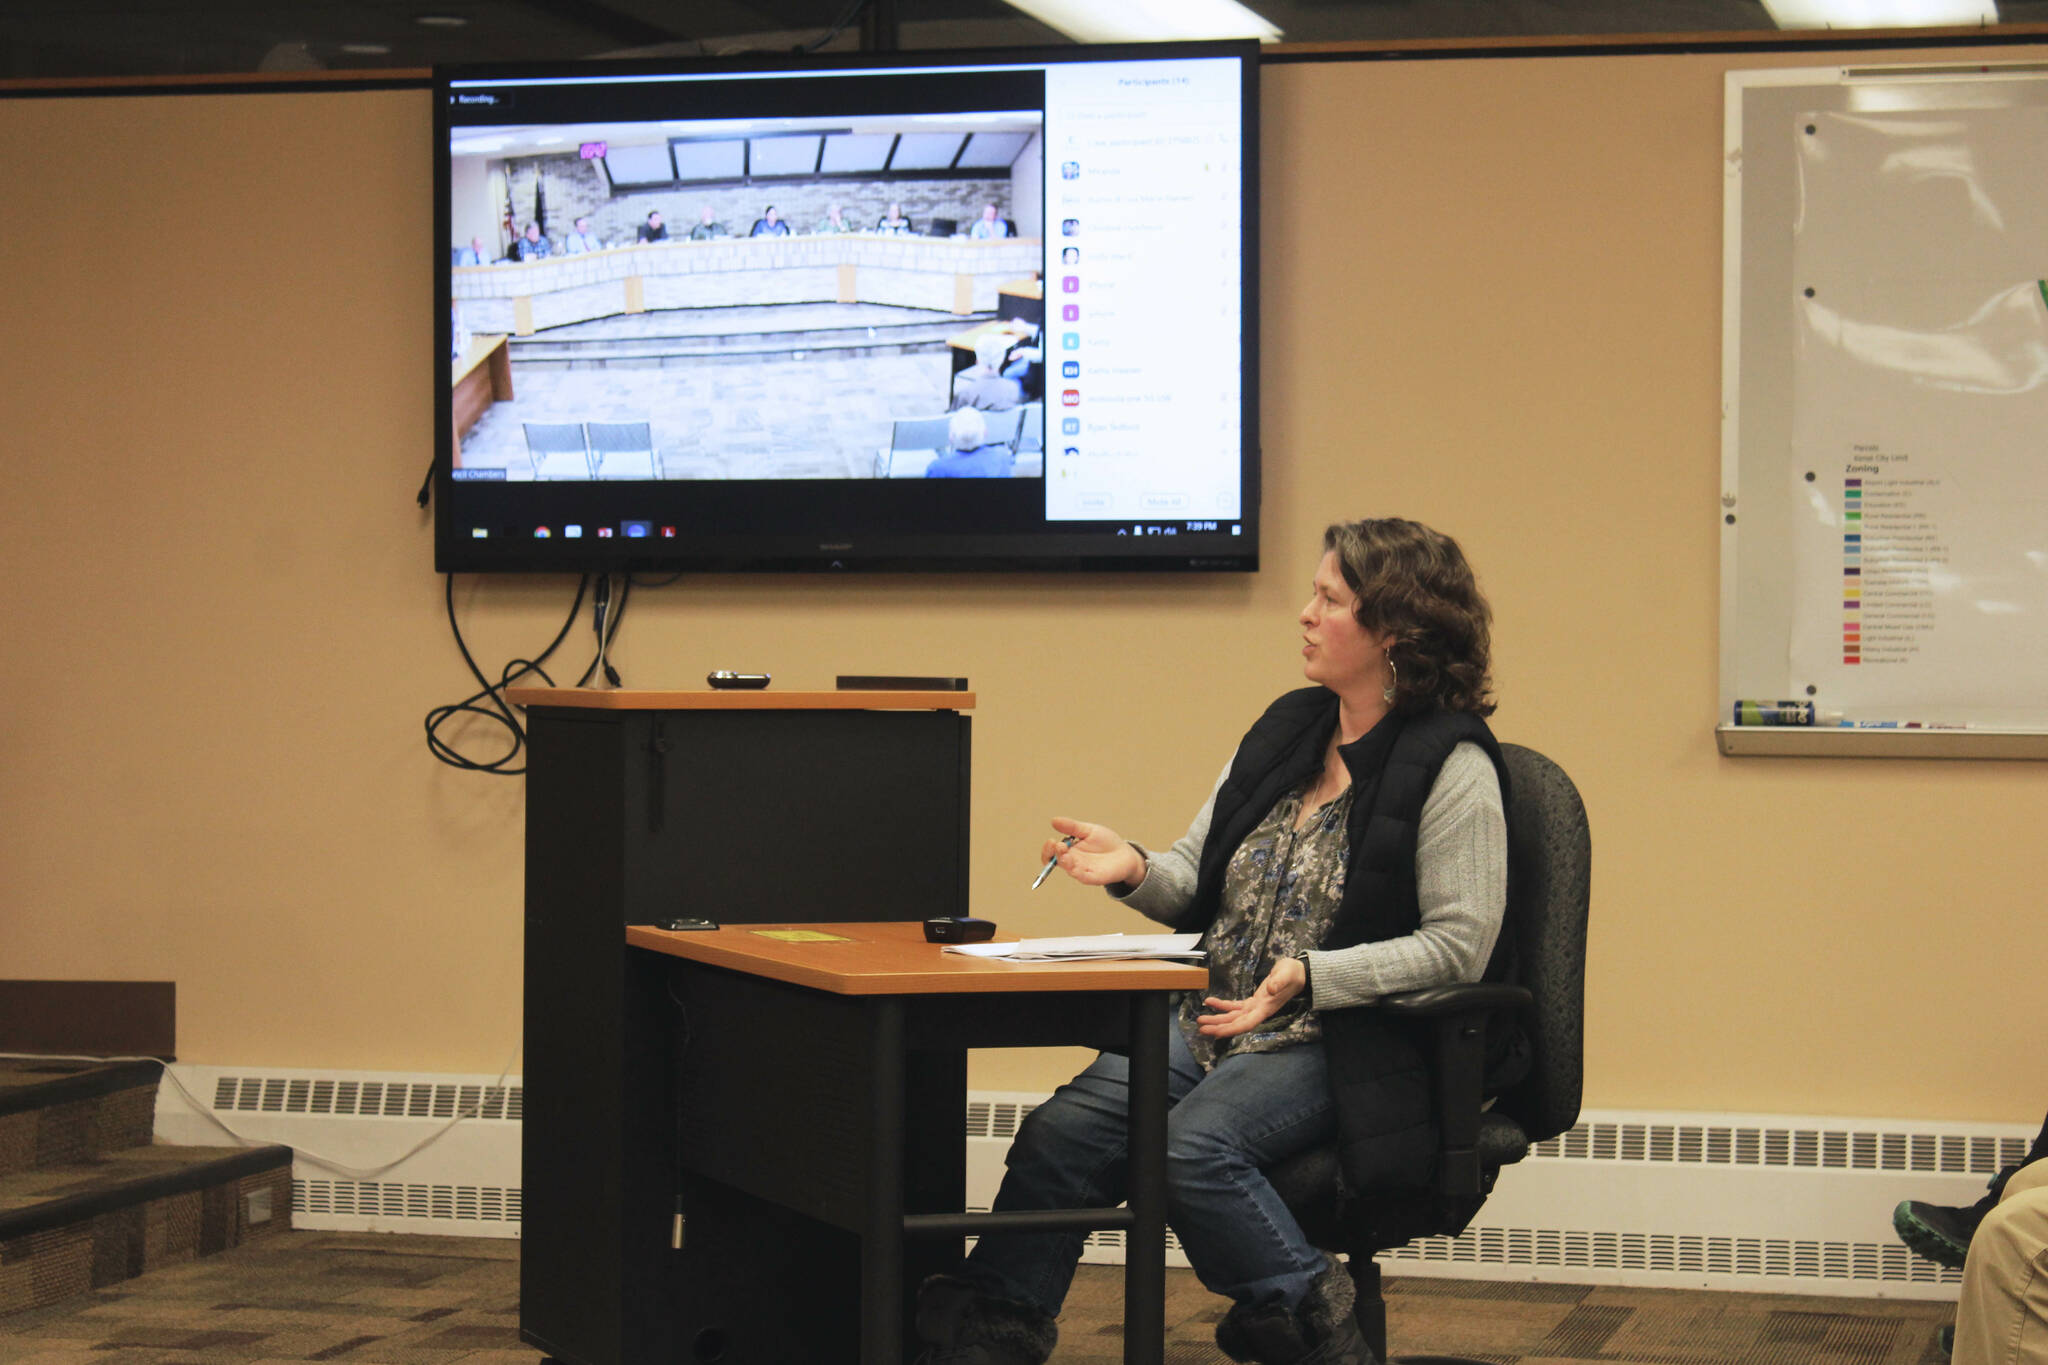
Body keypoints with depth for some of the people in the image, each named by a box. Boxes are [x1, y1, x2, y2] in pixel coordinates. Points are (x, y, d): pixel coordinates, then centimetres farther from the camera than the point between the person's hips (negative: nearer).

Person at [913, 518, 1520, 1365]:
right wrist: (1136, 870, -3)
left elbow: (1458, 945, -14)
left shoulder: (1451, 767, -9)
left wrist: (1308, 975, -22)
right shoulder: (1287, 729, 15)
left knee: (1195, 1144, -31)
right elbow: (1202, 878, 20)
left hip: (1348, 1041, -7)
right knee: (1064, 1128, -17)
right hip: (1219, 1014, 7)